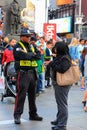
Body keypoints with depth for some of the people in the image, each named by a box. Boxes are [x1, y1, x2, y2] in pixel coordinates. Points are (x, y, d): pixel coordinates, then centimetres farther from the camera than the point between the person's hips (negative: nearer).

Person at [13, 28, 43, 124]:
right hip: (23, 73, -7)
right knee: (21, 95, -9)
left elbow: (39, 56, 3)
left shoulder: (32, 46, 17)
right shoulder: (18, 47, -4)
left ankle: (33, 114, 24)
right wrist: (33, 54, -4)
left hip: (32, 73, 7)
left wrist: (29, 55, -11)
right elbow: (24, 56, -21)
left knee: (32, 94, 14)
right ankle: (17, 115, -3)